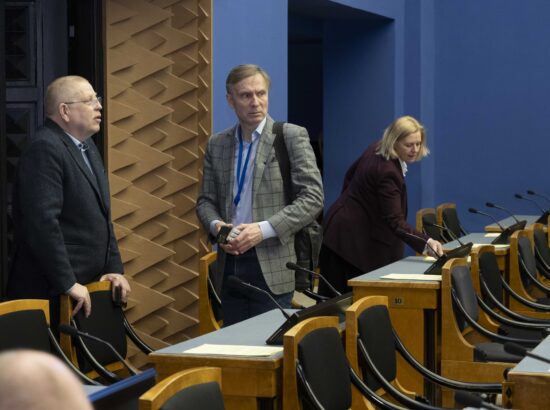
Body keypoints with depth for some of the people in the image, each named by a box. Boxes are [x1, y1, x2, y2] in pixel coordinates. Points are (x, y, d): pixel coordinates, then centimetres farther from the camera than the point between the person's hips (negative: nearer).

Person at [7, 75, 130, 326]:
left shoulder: (86, 146, 15)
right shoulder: (45, 150, -15)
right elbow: (43, 222, -23)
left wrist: (115, 268, 9)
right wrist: (68, 284, -23)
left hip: (87, 286, 9)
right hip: (51, 292, -9)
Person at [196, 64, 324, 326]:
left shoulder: (292, 137, -3)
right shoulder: (216, 144, 11)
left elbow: (312, 197, -8)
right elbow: (206, 200, 16)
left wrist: (264, 229, -17)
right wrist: (216, 225, -7)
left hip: (271, 266, -4)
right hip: (229, 265, 4)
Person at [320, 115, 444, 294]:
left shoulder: (376, 150, 1)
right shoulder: (387, 172, -27)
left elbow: (350, 176, 17)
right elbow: (395, 221, -31)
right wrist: (426, 242, -40)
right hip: (354, 240, -10)